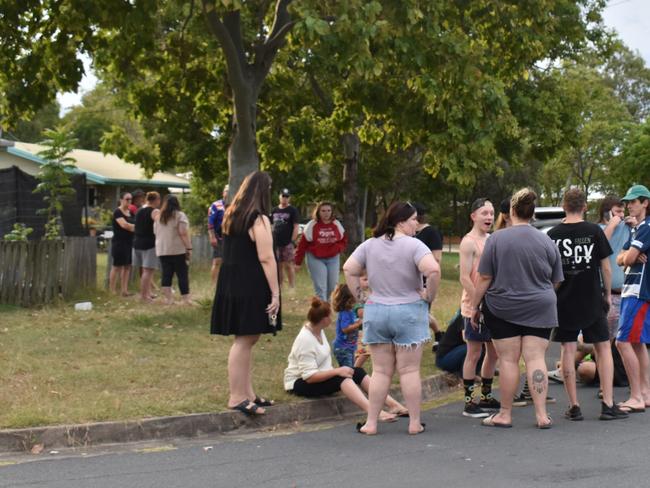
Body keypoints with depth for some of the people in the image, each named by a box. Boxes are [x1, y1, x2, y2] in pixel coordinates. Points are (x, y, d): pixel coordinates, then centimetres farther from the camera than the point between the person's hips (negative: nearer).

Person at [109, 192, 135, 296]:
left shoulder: (130, 213, 15)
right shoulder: (118, 212, -8)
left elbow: (134, 224, 17)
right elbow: (124, 224, -21)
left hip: (129, 242, 8)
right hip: (119, 243, -8)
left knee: (127, 266, 7)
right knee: (117, 267, -4)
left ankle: (124, 290, 10)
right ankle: (112, 291, 1)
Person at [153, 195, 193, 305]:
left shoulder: (158, 216, 12)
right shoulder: (180, 216, -6)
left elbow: (155, 233, 19)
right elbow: (183, 233, -13)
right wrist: (189, 248, -13)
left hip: (162, 251, 5)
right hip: (178, 250, -5)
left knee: (166, 274, 7)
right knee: (182, 274, 0)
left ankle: (168, 298, 6)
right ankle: (186, 298, -2)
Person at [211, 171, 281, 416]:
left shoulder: (232, 216, 14)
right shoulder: (259, 220, -13)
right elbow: (266, 258, -18)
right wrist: (275, 293, -16)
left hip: (231, 285, 9)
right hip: (251, 288, -9)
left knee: (246, 340, 14)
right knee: (244, 340, -6)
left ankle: (247, 394, 19)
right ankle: (236, 398, -3)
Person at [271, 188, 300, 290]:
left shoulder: (292, 210, -1)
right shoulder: (274, 210, 14)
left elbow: (295, 227, -5)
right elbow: (271, 225, 19)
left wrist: (292, 242, -12)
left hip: (287, 243, -5)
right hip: (276, 243, 5)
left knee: (288, 265, -7)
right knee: (279, 265, 9)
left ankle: (292, 287, -4)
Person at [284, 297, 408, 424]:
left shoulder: (319, 331, 4)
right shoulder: (305, 339, -23)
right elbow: (309, 376, -27)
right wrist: (337, 371, -28)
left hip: (320, 376, 9)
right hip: (300, 383, -9)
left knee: (357, 372, -11)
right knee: (340, 378, -33)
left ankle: (393, 405, -22)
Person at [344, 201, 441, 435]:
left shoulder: (370, 245, 3)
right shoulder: (413, 245, -12)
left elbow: (348, 269, 2)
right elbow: (433, 270, -25)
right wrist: (429, 296, -11)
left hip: (376, 311, 4)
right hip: (408, 313, -4)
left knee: (380, 371, 10)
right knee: (409, 370, 4)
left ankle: (371, 423, 10)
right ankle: (414, 423, 9)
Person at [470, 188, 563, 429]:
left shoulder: (496, 239, -6)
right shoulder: (547, 242, 2)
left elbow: (484, 278, -5)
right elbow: (555, 282, 11)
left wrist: (474, 306, 4)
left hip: (502, 310, -2)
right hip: (539, 310, 2)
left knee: (508, 360, 2)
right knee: (535, 358, 1)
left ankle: (505, 414, 8)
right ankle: (541, 414, -2)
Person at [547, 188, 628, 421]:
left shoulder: (553, 234, -1)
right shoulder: (594, 231, -6)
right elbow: (605, 267, -3)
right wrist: (608, 294, 9)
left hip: (564, 301, 1)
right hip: (592, 300, -1)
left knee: (568, 351, 5)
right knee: (603, 348, 8)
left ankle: (574, 406, 5)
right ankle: (608, 404, 4)